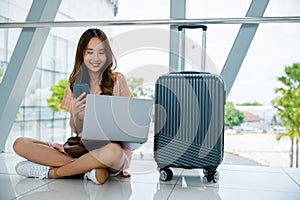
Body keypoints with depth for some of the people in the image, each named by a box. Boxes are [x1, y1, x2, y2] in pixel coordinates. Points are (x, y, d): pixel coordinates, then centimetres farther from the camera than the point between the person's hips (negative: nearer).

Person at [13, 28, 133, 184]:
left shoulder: (117, 80, 1)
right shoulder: (74, 83, 10)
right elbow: (77, 130, 8)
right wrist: (75, 113, -16)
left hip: (114, 146, -3)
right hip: (82, 147, 4)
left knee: (112, 151, -42)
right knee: (20, 144, -12)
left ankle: (52, 172, -17)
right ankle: (88, 167, -20)